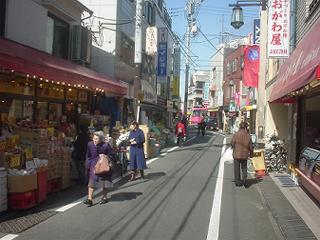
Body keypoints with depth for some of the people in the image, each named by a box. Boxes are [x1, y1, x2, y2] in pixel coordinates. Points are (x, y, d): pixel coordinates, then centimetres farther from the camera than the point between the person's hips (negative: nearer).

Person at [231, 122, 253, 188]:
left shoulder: (236, 134, -12)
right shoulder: (248, 135, -6)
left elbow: (232, 143, -6)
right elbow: (251, 146, 1)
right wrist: (251, 153, 17)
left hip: (236, 154, -1)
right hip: (245, 155, 2)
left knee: (237, 168, 10)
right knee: (244, 168, 16)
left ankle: (238, 182, 14)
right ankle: (244, 180, -1)